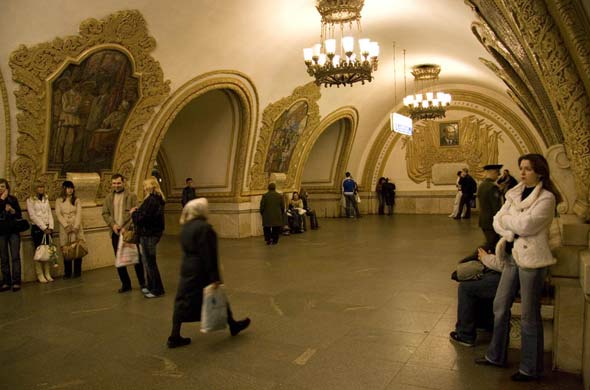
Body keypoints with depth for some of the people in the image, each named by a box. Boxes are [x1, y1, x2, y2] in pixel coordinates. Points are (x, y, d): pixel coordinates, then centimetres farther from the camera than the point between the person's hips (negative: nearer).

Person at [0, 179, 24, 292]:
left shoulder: (13, 199, 6)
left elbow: (19, 215, 8)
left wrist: (13, 210, -11)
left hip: (13, 231, 0)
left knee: (15, 257, -5)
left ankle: (16, 282, -4)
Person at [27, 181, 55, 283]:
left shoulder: (46, 199, 14)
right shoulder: (30, 200, -1)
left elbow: (50, 214, 10)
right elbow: (33, 216, -8)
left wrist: (50, 227, -2)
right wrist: (43, 227, -12)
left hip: (47, 228, 5)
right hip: (37, 228, -4)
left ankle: (47, 274, 9)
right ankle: (40, 275, 2)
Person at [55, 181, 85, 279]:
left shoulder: (76, 200, 9)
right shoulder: (59, 201, 7)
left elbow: (79, 214, 1)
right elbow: (58, 214, -1)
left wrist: (75, 226, -11)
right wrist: (66, 225, -13)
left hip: (76, 228, 1)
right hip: (64, 229, 0)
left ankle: (77, 272, 6)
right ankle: (67, 272, 6)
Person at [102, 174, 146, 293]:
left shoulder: (132, 196, -2)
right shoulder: (108, 198, 11)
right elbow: (105, 213, 8)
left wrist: (126, 228, -16)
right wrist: (113, 224, -9)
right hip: (116, 233, 4)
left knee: (136, 257, 3)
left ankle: (142, 283, 16)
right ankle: (126, 284, 20)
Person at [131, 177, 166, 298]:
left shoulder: (151, 200, -21)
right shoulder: (158, 199, 10)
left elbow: (141, 218, -22)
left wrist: (133, 213, -3)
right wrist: (138, 211, 5)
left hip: (148, 235, -10)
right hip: (154, 232, 10)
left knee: (150, 262, 1)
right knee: (149, 261, 20)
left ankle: (157, 290, 11)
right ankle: (151, 287, 32)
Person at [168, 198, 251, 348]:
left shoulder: (186, 227, 7)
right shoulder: (204, 227, -19)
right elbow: (209, 255, -21)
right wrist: (214, 277, -18)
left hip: (187, 270, 7)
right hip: (201, 272, -7)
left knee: (183, 302, 10)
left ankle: (175, 336, 12)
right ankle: (232, 325, 28)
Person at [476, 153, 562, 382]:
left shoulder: (546, 198, -11)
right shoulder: (515, 194, 10)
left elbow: (525, 225, -21)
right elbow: (497, 221, 5)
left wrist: (507, 219, -4)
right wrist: (510, 233, -14)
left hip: (532, 259, -7)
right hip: (512, 255, 7)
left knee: (529, 316, 4)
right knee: (500, 307, 14)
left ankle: (530, 368, 20)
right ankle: (496, 356, 30)